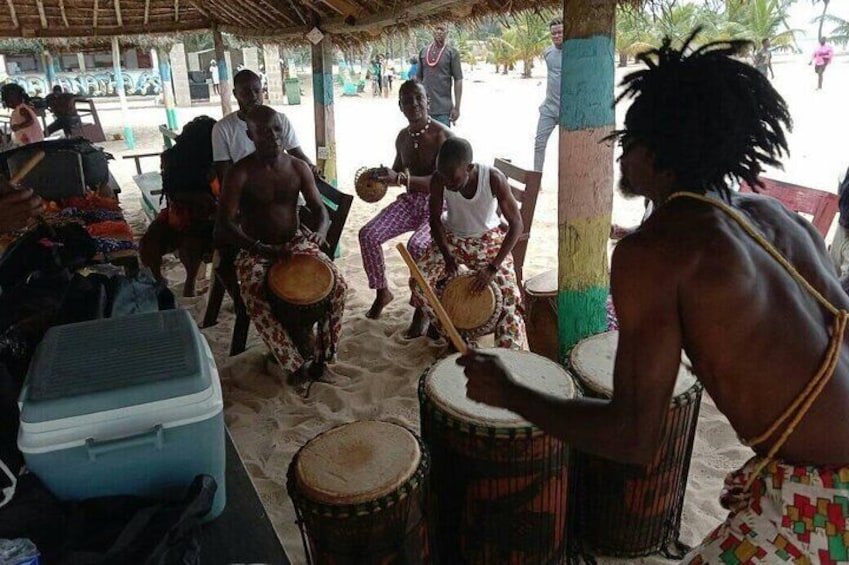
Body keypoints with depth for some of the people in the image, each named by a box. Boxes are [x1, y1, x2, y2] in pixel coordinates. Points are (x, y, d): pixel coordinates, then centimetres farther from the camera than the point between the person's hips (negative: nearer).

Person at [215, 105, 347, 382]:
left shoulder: (298, 167, 0)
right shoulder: (240, 173, -13)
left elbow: (319, 208, 3)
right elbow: (223, 226, -19)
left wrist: (321, 230, -22)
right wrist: (264, 250, -34)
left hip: (296, 242, 4)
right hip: (255, 250, -3)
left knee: (337, 284, -19)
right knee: (257, 302, -32)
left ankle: (325, 351, -1)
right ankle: (296, 364, -16)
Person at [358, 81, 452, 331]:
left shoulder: (442, 136, -15)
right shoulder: (402, 137, 8)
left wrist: (401, 179, -36)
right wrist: (381, 178, 0)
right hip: (409, 201, 7)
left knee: (416, 245, -34)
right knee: (368, 234, -13)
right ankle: (382, 291, 8)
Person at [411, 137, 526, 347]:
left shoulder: (494, 179, -27)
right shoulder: (438, 181, -21)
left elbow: (516, 224, -23)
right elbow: (436, 219, -5)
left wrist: (492, 268, -30)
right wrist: (447, 256, -20)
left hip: (489, 240, -1)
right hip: (451, 238, 2)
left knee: (509, 294, -19)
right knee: (419, 282, -19)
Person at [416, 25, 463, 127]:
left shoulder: (452, 53, -3)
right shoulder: (423, 52, 9)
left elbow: (458, 80, -5)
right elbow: (419, 78, 15)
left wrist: (456, 107, -12)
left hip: (443, 109, -4)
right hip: (424, 107, 4)